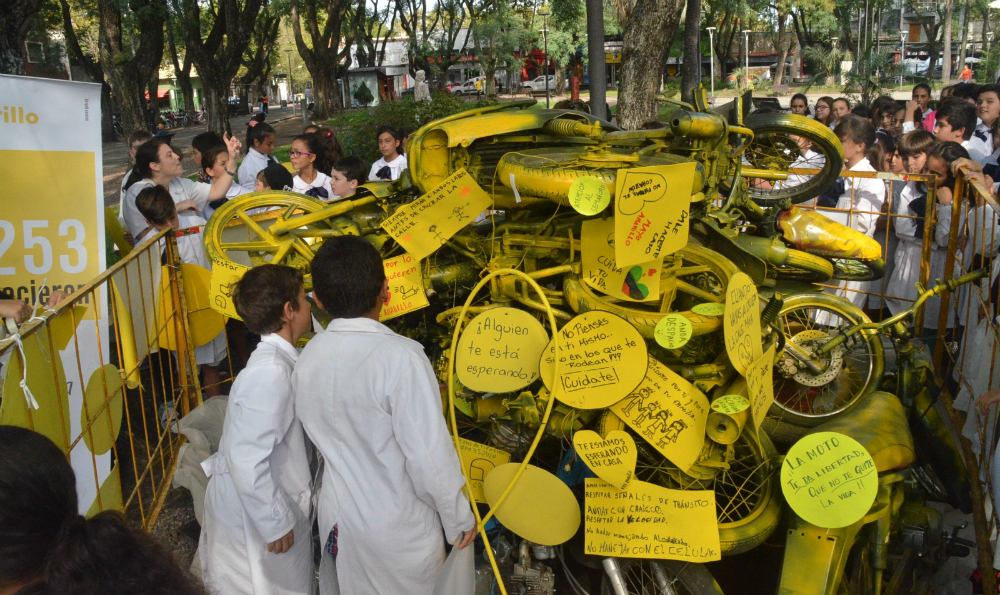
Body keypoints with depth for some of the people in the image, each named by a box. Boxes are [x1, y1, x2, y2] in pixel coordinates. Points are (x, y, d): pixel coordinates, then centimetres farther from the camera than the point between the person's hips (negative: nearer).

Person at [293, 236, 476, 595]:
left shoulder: (307, 357, -7)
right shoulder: (400, 357, -27)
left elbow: (319, 436, 3)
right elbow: (430, 455, -25)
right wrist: (460, 520, -11)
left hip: (336, 515, 5)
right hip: (397, 526, -5)